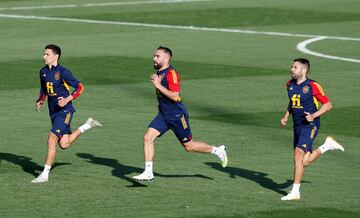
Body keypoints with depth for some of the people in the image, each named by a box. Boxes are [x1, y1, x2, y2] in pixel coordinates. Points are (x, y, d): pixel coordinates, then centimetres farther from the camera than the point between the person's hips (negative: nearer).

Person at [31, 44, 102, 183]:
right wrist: (40, 101, 5)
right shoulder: (43, 72, 6)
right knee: (64, 144, 13)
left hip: (64, 110, -8)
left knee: (52, 140, -17)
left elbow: (80, 87, -11)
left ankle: (45, 174, -11)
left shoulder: (62, 72, -15)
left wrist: (67, 99, -22)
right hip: (53, 111, 8)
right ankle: (87, 125, 35)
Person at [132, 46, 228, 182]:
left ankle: (218, 151, 26)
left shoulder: (171, 73, -19)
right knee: (148, 137, -9)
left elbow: (174, 96, -28)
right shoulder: (159, 72, 10)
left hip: (177, 116, -8)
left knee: (188, 146, 4)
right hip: (163, 115, 8)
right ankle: (148, 173, -7)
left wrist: (158, 85, -27)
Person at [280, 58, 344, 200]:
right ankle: (327, 146, 32)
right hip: (297, 126, 7)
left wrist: (314, 115, -19)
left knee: (298, 156, -18)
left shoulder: (313, 86, -13)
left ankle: (295, 192, -12)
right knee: (304, 161, 8)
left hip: (310, 125, -7)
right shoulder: (290, 84, 7)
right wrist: (286, 117, 11)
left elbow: (328, 104, -7)